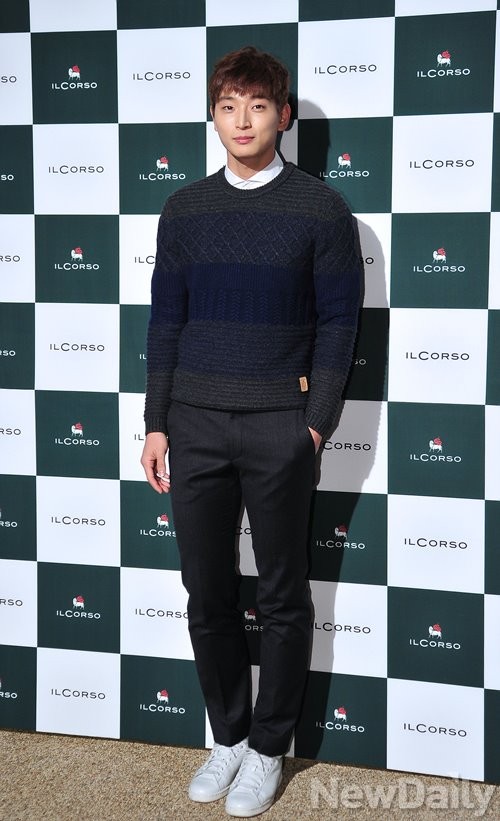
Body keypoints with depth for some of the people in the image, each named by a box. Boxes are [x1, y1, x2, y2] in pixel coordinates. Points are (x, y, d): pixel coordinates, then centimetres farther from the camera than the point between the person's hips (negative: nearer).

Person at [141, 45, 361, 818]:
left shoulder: (320, 209, -2)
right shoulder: (184, 209, 8)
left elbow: (337, 324, -2)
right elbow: (165, 321, 10)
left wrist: (316, 424, -8)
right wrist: (157, 423, 6)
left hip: (278, 428, -3)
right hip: (194, 426, 3)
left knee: (282, 597, 7)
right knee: (207, 594, 9)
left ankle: (268, 747, 22)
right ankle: (228, 734, 27)